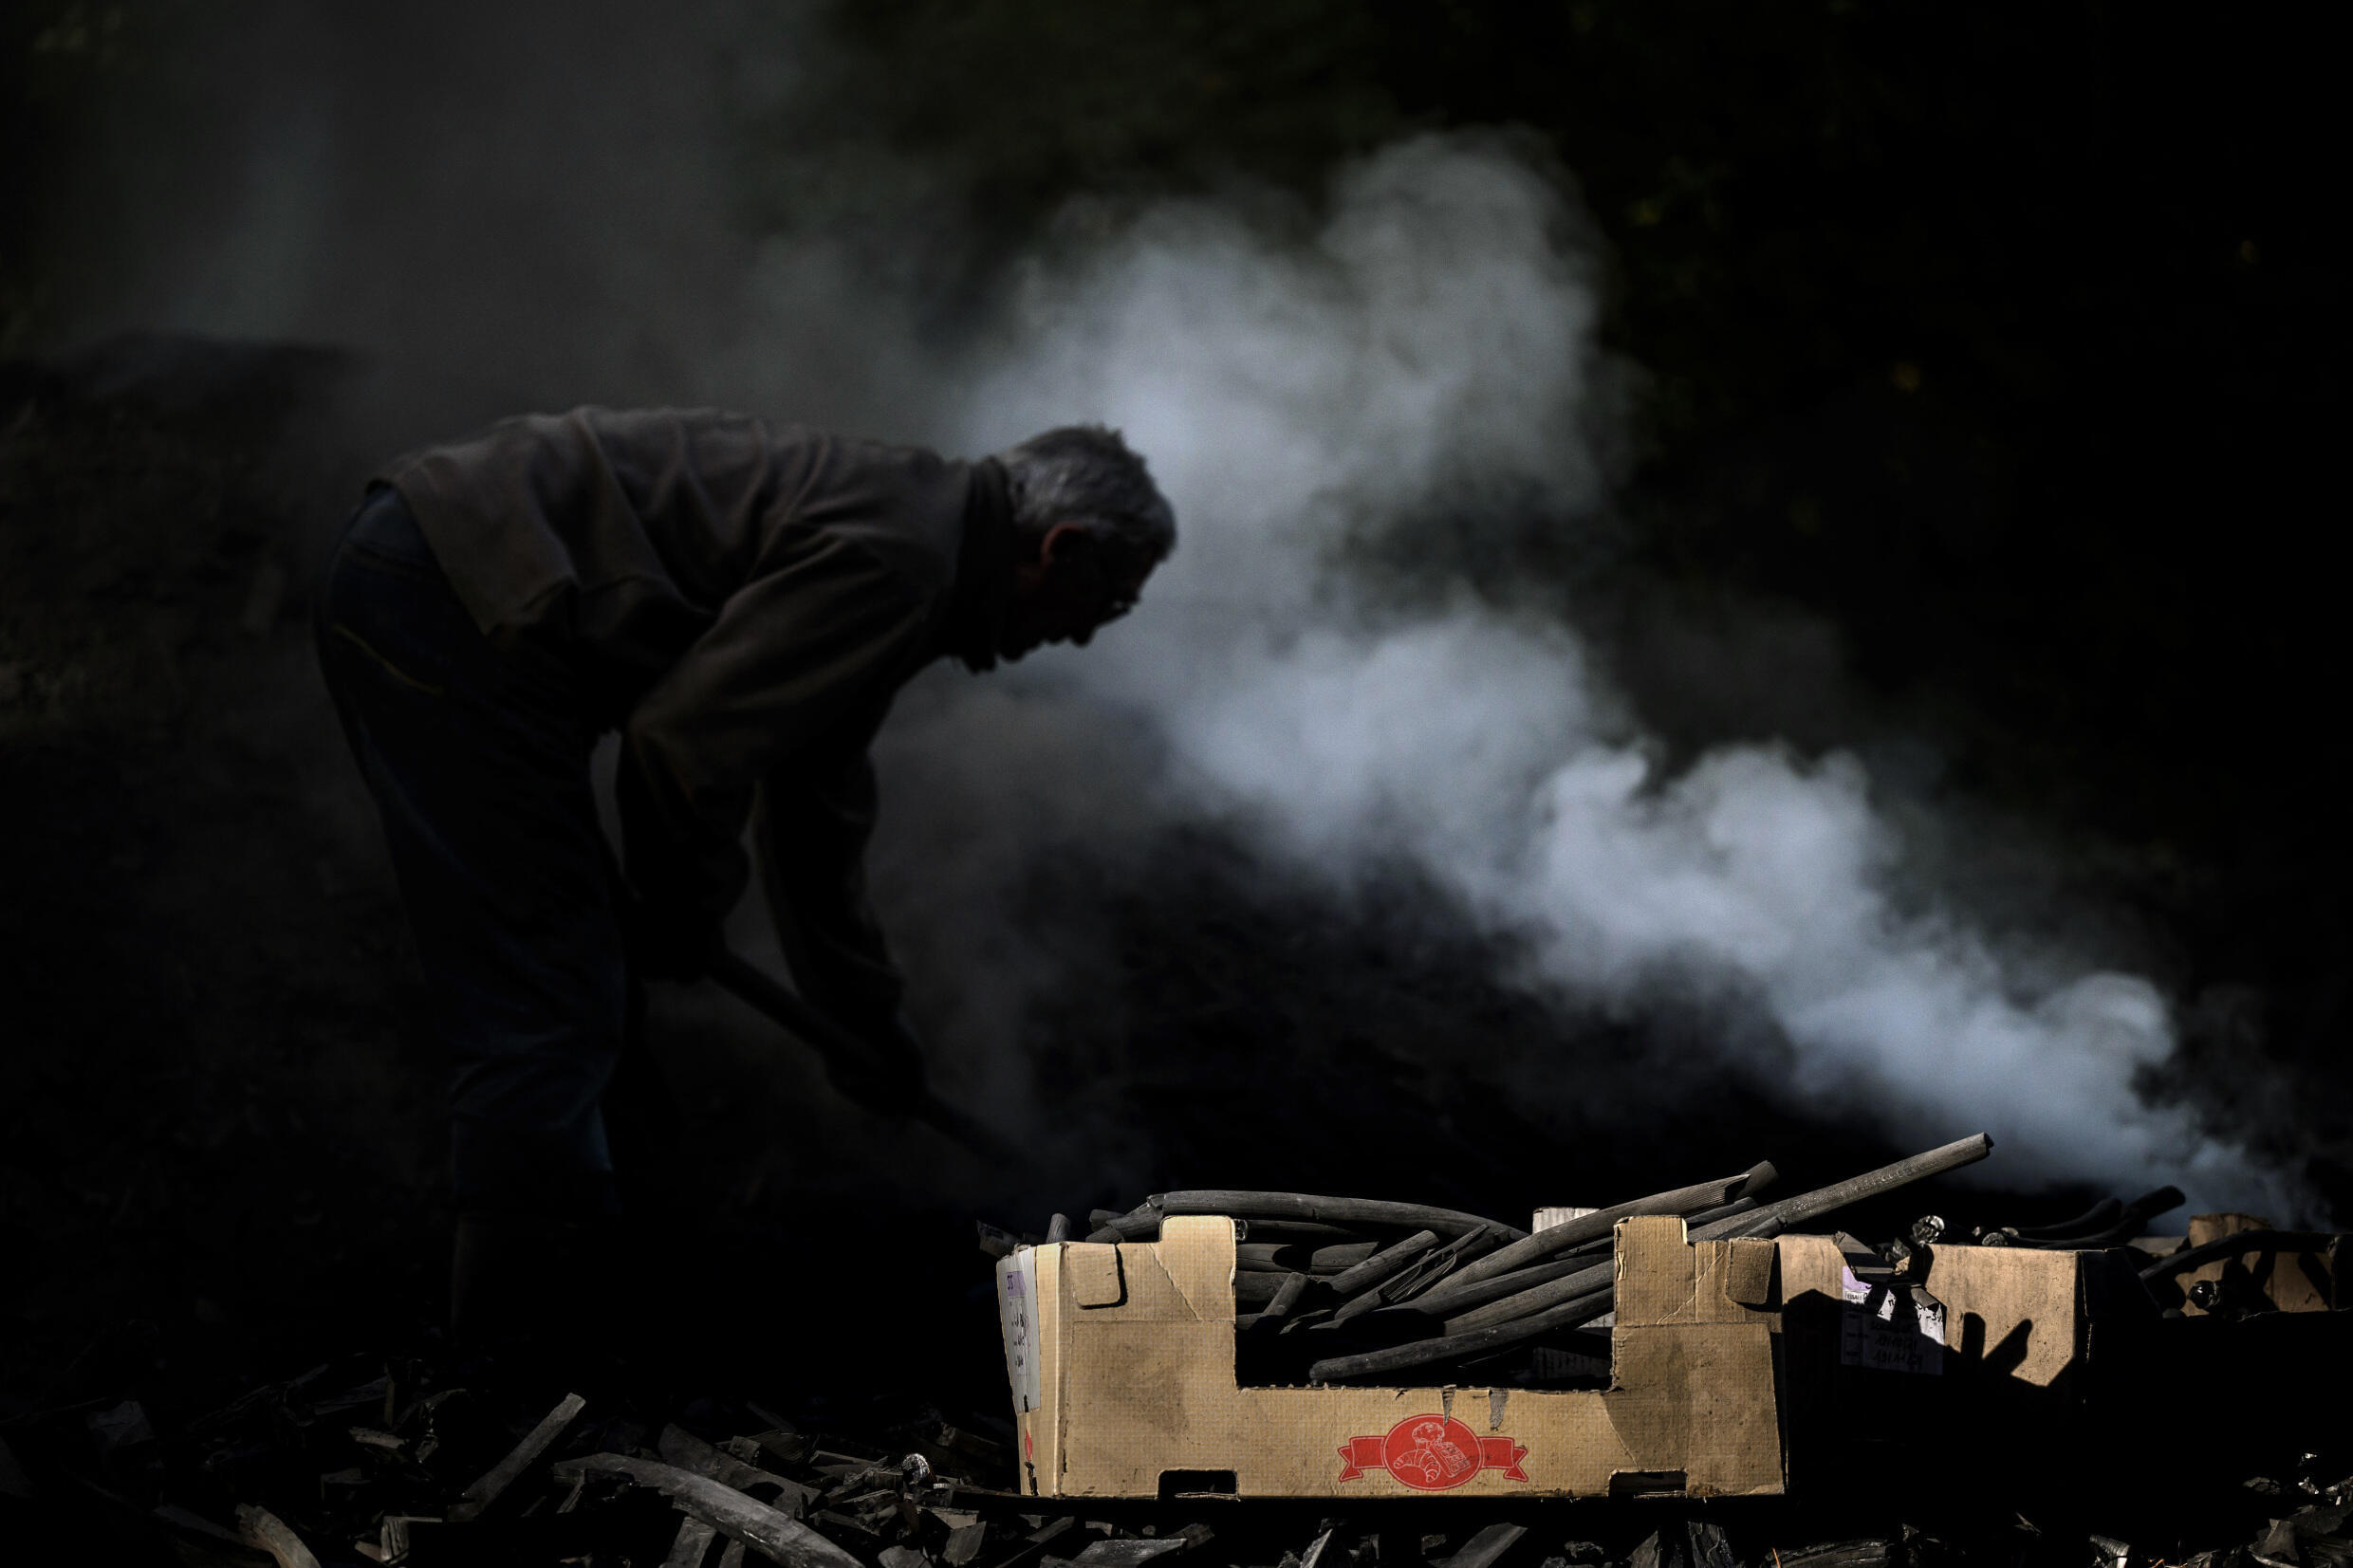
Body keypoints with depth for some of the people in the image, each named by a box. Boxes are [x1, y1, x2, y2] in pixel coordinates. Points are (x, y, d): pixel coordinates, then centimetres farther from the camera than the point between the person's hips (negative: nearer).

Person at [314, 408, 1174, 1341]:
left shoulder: (901, 518, 21)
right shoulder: (897, 555, -13)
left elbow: (815, 806, 33)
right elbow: (686, 738, -19)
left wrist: (868, 1023, 41)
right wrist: (686, 911, 0)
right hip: (452, 604, -11)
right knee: (547, 1007, -8)